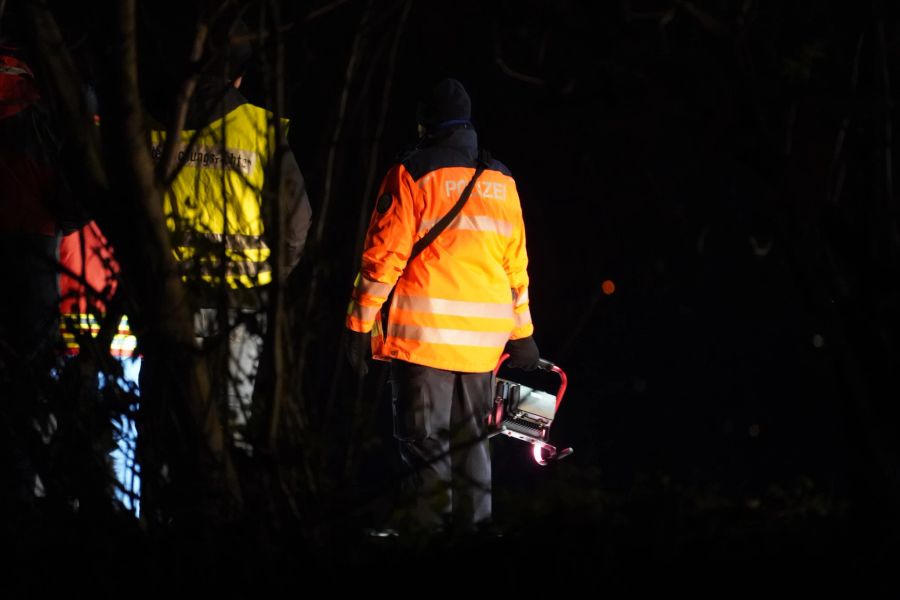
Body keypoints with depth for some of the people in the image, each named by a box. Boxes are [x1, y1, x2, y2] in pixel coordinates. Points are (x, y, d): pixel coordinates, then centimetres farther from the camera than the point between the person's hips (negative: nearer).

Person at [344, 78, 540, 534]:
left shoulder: (413, 174, -4)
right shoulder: (501, 181, 12)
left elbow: (384, 256, -8)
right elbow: (516, 264, 18)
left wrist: (359, 324, -4)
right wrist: (521, 332, 26)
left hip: (424, 333, -5)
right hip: (483, 339, 5)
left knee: (423, 436, -2)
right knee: (471, 436, 14)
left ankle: (429, 520, -7)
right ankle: (473, 520, 13)